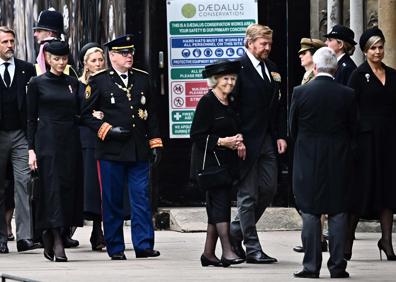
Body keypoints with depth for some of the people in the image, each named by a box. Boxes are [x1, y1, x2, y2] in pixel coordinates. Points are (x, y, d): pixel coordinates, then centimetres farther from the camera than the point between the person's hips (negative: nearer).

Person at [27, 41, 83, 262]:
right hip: (47, 141, -4)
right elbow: (31, 118, 1)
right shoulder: (38, 83, 2)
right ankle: (57, 242, -15)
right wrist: (31, 148, -5)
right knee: (52, 187, -10)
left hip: (70, 141, 4)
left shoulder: (73, 83, 11)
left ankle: (50, 237, 13)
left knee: (69, 187, 2)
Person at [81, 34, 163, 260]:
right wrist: (108, 130, -10)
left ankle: (144, 245, 2)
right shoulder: (98, 81, 1)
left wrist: (155, 144, 10)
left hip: (139, 151, 3)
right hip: (111, 150, -3)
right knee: (112, 201, 2)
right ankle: (115, 248, 9)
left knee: (142, 199, -1)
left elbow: (151, 114, 16)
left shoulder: (143, 79, 12)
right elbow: (86, 114, 1)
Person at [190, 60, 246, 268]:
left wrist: (238, 142, 3)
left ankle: (209, 253, 13)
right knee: (221, 202, -15)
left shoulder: (230, 104, 14)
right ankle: (227, 251, -19)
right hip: (210, 162, -8)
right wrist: (222, 141, -19)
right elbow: (196, 135, -14)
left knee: (216, 205, 8)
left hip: (226, 162, 8)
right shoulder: (207, 102, -10)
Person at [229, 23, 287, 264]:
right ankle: (252, 248, 2)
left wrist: (280, 135, 7)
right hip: (246, 141, -7)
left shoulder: (272, 69, 13)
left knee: (269, 188, 8)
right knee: (248, 195, -2)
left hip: (267, 140, 8)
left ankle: (235, 232, 24)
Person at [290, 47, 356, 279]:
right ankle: (337, 266, 6)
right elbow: (353, 129, 4)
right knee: (338, 213, 6)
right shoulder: (347, 95, -4)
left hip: (308, 162, -1)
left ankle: (311, 266, 2)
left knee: (310, 214, 3)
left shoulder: (300, 92, -7)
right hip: (339, 162, 1)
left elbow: (293, 128, 3)